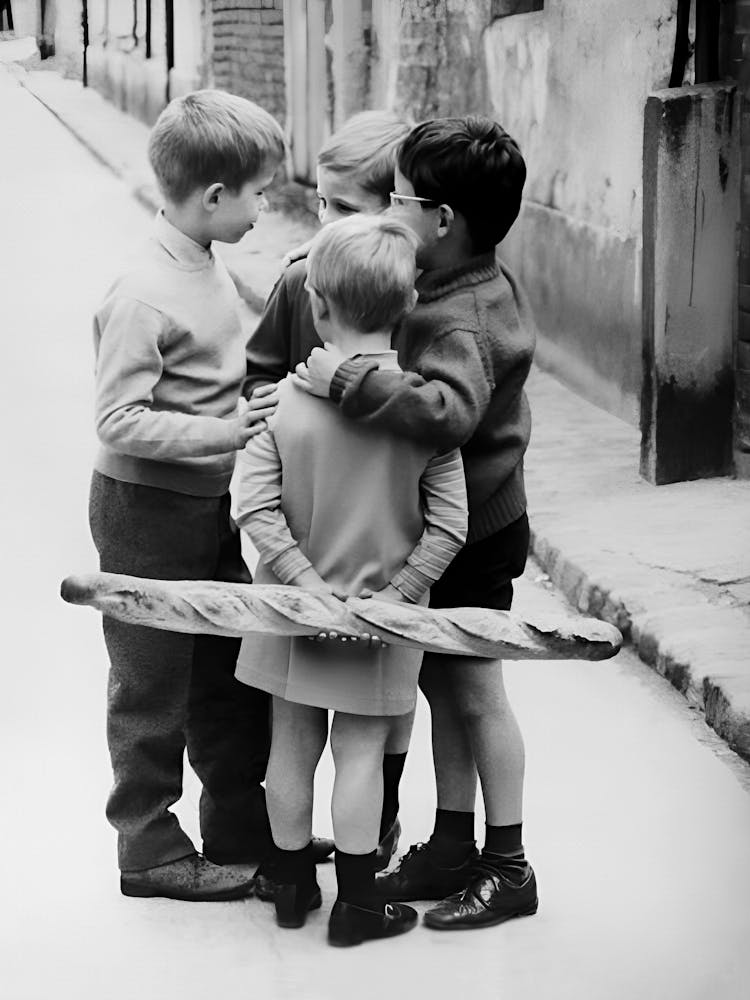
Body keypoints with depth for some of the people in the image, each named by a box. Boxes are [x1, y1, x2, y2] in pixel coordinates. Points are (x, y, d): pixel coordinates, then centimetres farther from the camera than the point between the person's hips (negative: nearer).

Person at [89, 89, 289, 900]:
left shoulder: (211, 269, 5)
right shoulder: (144, 297, -24)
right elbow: (119, 421, -25)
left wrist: (261, 397, 6)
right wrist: (222, 432, -27)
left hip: (211, 504, 9)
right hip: (147, 509, -9)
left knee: (231, 672, 18)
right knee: (153, 688, 5)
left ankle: (242, 826, 33)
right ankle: (150, 851, 18)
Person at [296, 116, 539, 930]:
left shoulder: (460, 321, -27)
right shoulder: (479, 285, 4)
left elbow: (445, 410, -46)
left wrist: (349, 381, -42)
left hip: (469, 537, -9)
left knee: (474, 693, 3)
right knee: (442, 685, 17)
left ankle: (507, 866, 17)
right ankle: (453, 847, 29)